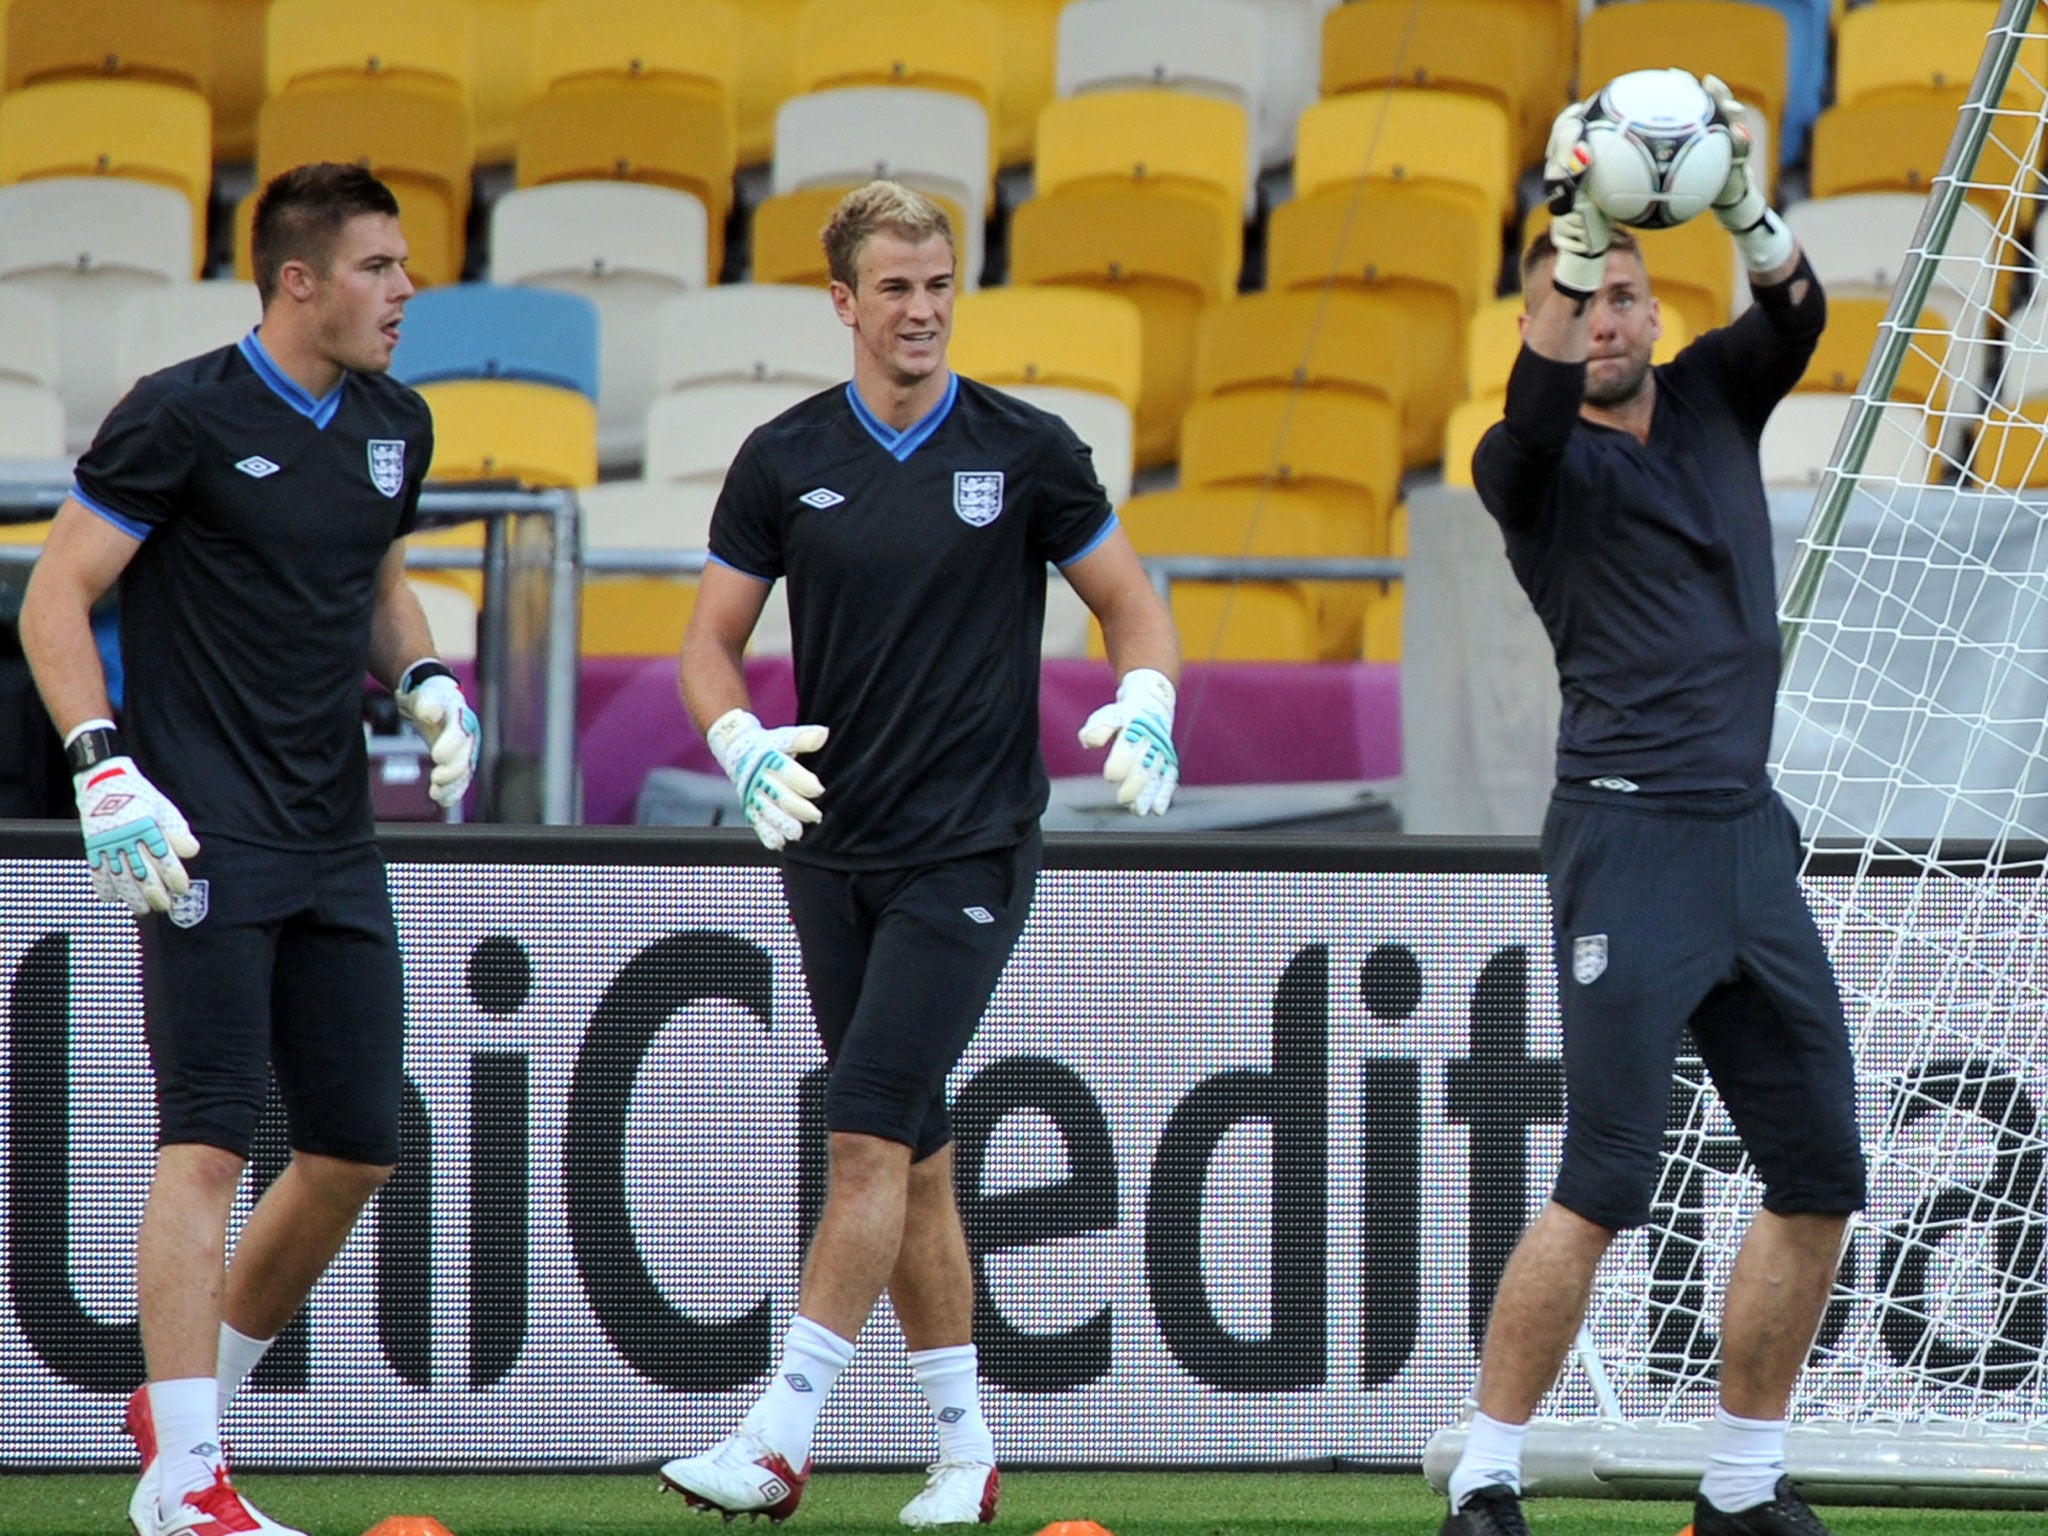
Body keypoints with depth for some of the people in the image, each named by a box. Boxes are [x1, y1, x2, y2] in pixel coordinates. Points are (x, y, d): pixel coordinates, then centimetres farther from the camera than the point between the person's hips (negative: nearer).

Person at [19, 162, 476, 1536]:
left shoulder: (395, 426, 12)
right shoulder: (182, 419, -9)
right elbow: (56, 597, -7)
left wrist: (424, 682, 8)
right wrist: (104, 767, -18)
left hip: (337, 844, 7)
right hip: (207, 839, -7)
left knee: (357, 1151, 7)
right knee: (212, 1138, -13)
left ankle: (188, 1399, 25)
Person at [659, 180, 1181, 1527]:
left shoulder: (1026, 452, -2)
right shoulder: (785, 461, 4)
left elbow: (1135, 604, 6)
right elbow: (713, 637, 9)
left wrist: (1145, 709, -14)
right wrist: (742, 744, -12)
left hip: (971, 852, -4)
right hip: (829, 847, 4)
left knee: (870, 1132, -13)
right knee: (910, 1154, 7)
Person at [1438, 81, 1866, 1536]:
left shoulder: (1715, 400, 14)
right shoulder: (1530, 463, 0)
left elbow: (1796, 313, -4)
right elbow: (1541, 402, -23)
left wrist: (1741, 197, -24)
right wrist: (1573, 221, -32)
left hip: (1751, 836, 6)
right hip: (1629, 838, -6)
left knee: (1821, 1180, 7)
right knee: (1604, 1184, -13)